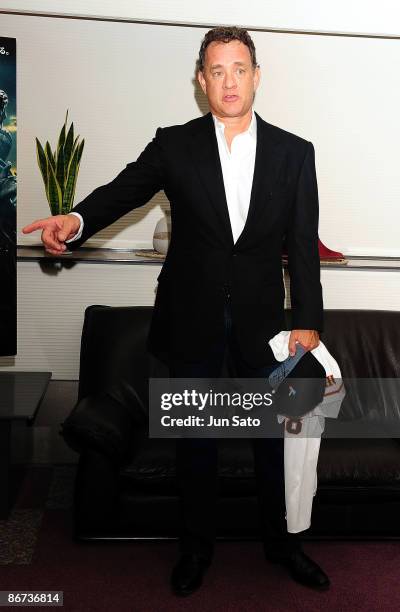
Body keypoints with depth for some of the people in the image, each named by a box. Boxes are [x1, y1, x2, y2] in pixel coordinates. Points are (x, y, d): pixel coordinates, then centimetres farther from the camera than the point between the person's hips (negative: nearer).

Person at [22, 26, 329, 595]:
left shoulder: (295, 152, 0)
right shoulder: (174, 145, -1)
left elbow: (304, 245, -2)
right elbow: (123, 190, -13)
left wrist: (308, 322, -6)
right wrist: (75, 219, -35)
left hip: (262, 318, 1)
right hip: (191, 317, 0)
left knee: (274, 434, 12)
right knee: (195, 438, 13)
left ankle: (281, 540, 36)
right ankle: (196, 545, 34)